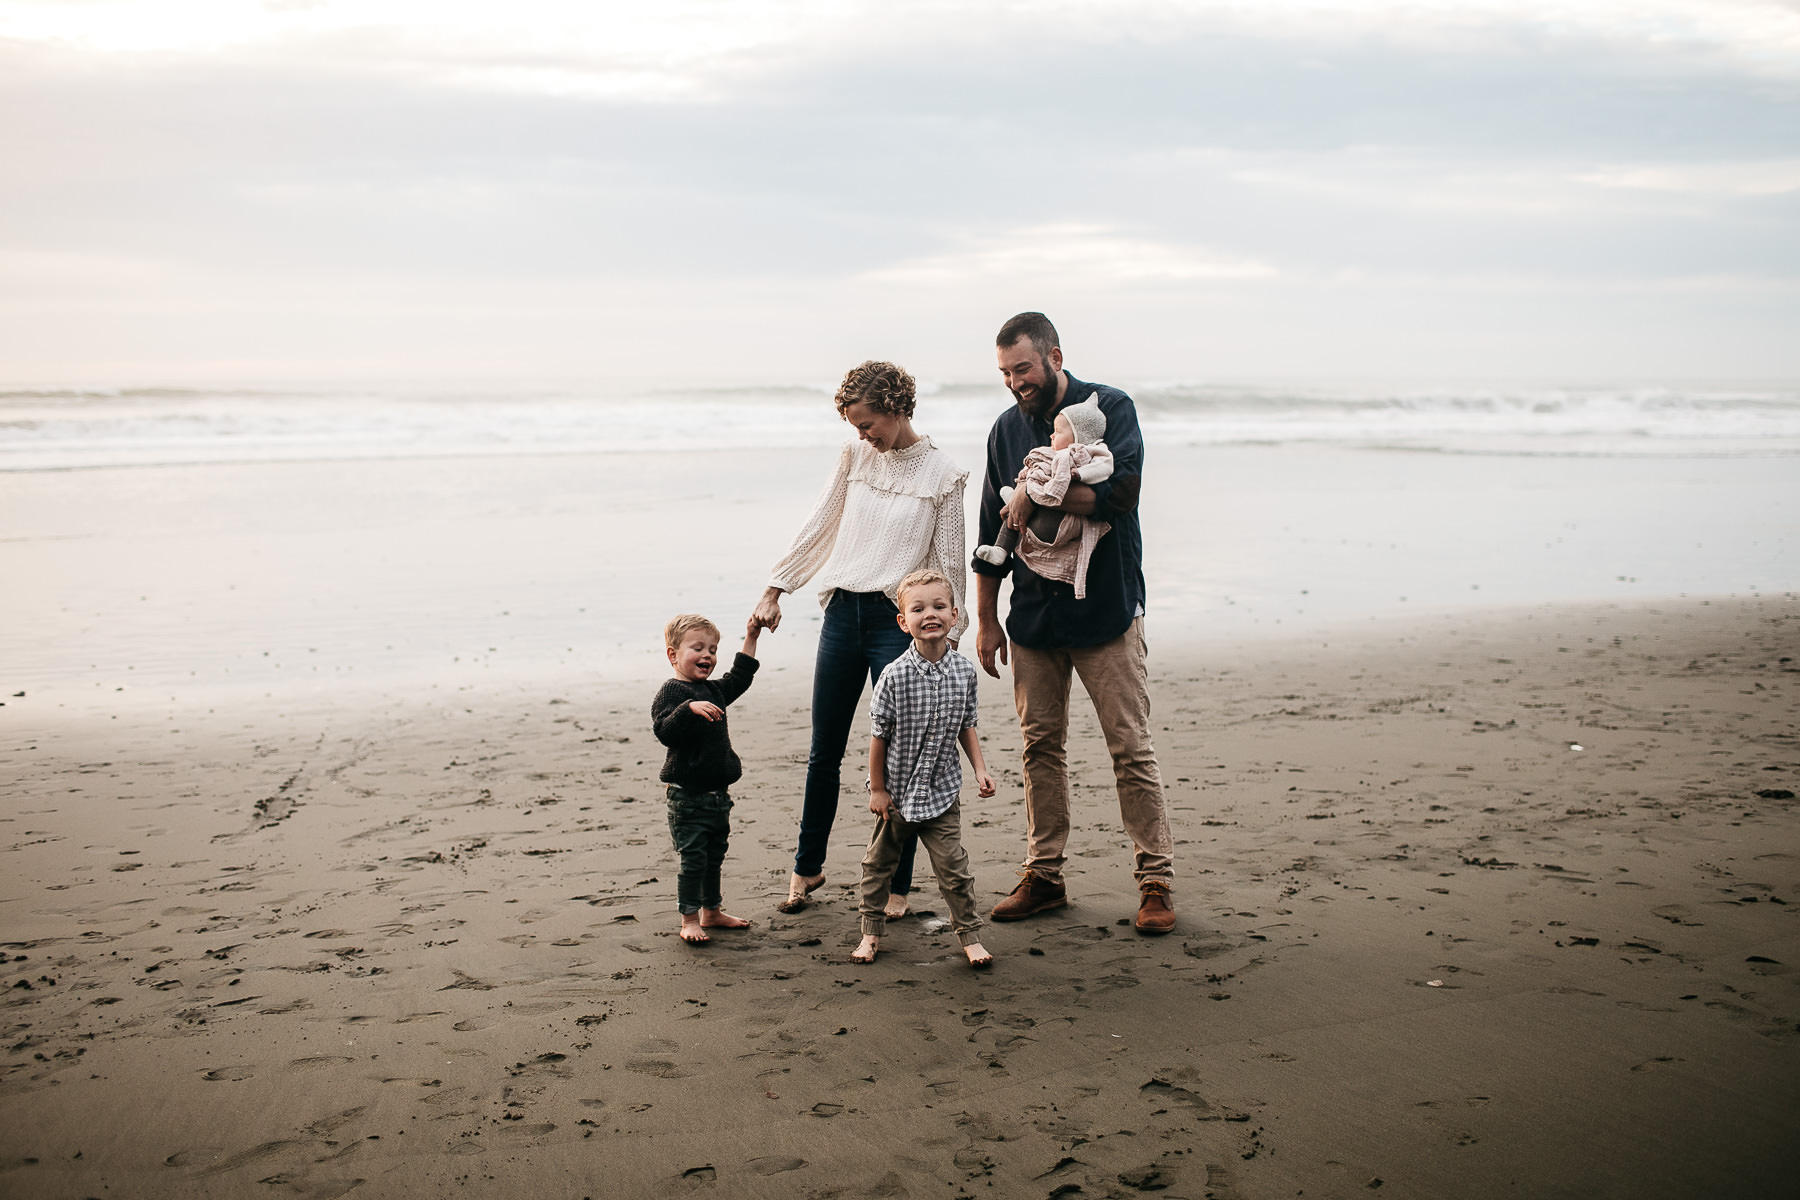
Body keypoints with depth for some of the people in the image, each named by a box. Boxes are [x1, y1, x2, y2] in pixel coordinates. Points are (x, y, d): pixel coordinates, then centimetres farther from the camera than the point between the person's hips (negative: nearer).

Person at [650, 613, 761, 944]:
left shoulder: (714, 690, 11)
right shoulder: (670, 692, -13)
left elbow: (739, 678, 27)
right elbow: (665, 731, -26)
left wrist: (750, 639, 23)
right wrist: (690, 708, -40)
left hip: (718, 793, 8)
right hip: (687, 795, -8)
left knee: (714, 856, 17)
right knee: (693, 858, -4)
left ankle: (712, 912, 30)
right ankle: (689, 920, 6)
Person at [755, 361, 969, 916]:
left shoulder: (942, 475, -3)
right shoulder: (855, 456, 8)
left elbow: (949, 563, -1)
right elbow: (818, 527, 14)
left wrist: (944, 639, -4)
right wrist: (775, 589, 12)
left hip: (898, 620, -4)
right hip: (842, 614, 4)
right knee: (824, 752, 11)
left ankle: (897, 886, 13)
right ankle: (806, 866, 28)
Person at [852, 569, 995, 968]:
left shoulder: (964, 670, -6)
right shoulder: (895, 676, -16)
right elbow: (879, 735, -9)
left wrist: (980, 769, 1)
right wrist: (878, 789, -6)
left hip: (940, 790, 1)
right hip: (897, 790, -1)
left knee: (953, 866, -1)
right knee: (878, 863, 12)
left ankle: (970, 935, 14)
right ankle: (872, 932, 28)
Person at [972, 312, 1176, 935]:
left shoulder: (1110, 408, -5)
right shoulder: (1007, 429, 10)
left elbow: (1122, 489, -22)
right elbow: (992, 534, 15)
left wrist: (1036, 495, -16)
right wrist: (986, 621, 14)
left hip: (1107, 611, -5)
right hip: (1033, 615, 5)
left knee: (1131, 748, -3)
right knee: (1040, 746, 8)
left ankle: (1156, 882, 5)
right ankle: (1043, 875, 18)